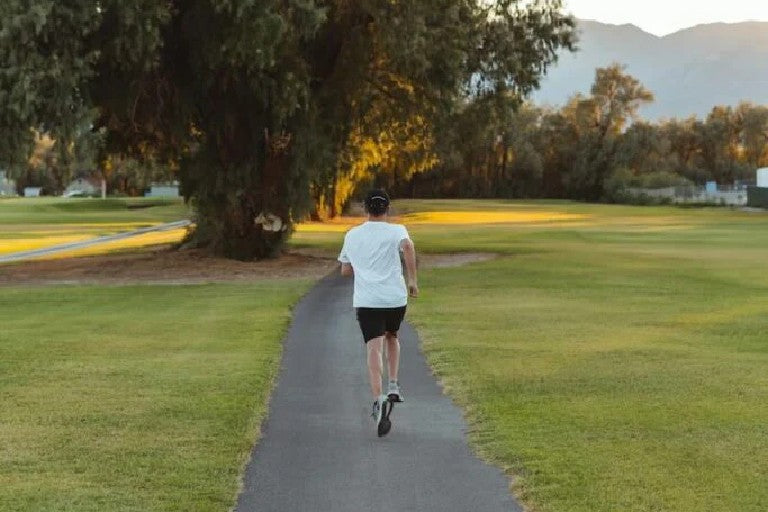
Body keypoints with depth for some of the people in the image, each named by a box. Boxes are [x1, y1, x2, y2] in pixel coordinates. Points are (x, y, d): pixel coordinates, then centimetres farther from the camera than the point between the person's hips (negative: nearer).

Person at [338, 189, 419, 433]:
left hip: (366, 300, 0)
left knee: (374, 349, -9)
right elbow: (408, 246, -18)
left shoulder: (352, 235, 13)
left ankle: (378, 399, -28)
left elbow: (345, 270, 20)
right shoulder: (396, 230, 4)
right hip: (395, 297, 0)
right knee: (391, 337, 27)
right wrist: (413, 279, -13)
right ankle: (393, 385, 16)